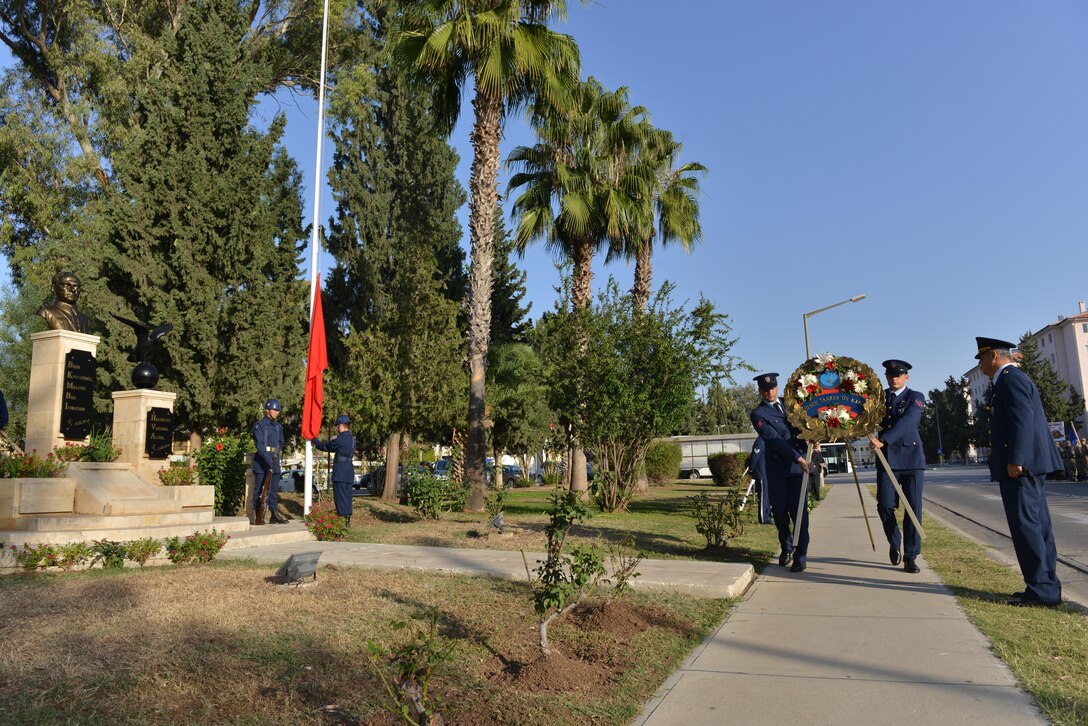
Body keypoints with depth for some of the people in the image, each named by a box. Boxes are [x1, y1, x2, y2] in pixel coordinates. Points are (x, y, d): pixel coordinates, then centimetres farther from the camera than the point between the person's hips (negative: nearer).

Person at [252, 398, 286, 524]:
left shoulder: (279, 426, 13)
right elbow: (260, 445, -17)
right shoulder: (259, 425, -8)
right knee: (259, 490, 0)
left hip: (275, 464, 6)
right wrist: (269, 461, -24)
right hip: (261, 464, -6)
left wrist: (276, 455, 6)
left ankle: (274, 515, 14)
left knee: (274, 490, 8)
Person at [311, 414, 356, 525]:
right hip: (349, 472, 9)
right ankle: (347, 520, 14)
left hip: (340, 473, -9)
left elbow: (326, 447, -2)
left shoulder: (341, 439, -13)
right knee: (347, 497, 11)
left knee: (340, 497, -5)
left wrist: (315, 441, 13)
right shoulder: (351, 438, 14)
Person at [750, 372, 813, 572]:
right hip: (776, 467, -2)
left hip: (798, 464, 2)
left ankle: (801, 556, 1)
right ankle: (786, 548, 26)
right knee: (779, 510, 3)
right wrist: (798, 458, -19)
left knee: (798, 509, -5)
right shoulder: (758, 414, -3)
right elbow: (774, 439, -12)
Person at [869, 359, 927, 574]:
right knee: (885, 505, -3)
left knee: (913, 507, -3)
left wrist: (883, 440, -30)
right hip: (887, 458, 3)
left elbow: (905, 423, -18)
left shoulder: (915, 398, -1)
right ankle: (894, 542, 24)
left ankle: (910, 556, 6)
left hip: (911, 458, -3)